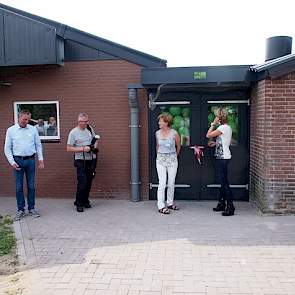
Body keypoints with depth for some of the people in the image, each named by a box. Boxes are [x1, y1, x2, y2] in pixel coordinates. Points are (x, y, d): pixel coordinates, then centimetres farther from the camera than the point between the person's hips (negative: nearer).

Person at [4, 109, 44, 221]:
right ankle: (20, 210, 14)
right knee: (19, 187, 4)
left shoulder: (33, 129, 4)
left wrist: (40, 159, 2)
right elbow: (7, 148, 2)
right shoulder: (11, 130, 0)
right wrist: (12, 162, -6)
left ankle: (31, 208, 18)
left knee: (31, 186, 7)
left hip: (30, 160, 1)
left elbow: (38, 145, 9)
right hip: (18, 160, -1)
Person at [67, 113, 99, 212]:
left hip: (91, 159, 5)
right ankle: (79, 204, 2)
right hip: (81, 160, -5)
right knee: (82, 182, -10)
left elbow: (95, 139, 22)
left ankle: (85, 201, 25)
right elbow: (69, 148, -10)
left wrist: (95, 146, 1)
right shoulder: (73, 132, -8)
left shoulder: (90, 129, 7)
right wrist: (82, 149, -18)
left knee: (89, 181, 10)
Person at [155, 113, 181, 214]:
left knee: (171, 183, 8)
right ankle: (161, 206, -2)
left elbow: (178, 146, 9)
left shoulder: (174, 133, -8)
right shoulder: (157, 133, 0)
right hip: (160, 160, 1)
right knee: (162, 183, -7)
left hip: (172, 159, 0)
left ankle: (170, 203, 23)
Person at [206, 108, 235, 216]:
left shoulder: (222, 128, -16)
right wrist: (215, 143, 13)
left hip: (222, 158, -10)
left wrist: (213, 124, -6)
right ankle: (221, 203, 22)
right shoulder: (228, 127, 14)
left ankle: (230, 207, -5)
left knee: (224, 182, -8)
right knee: (223, 181, 14)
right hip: (224, 156, 10)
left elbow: (208, 135, -14)